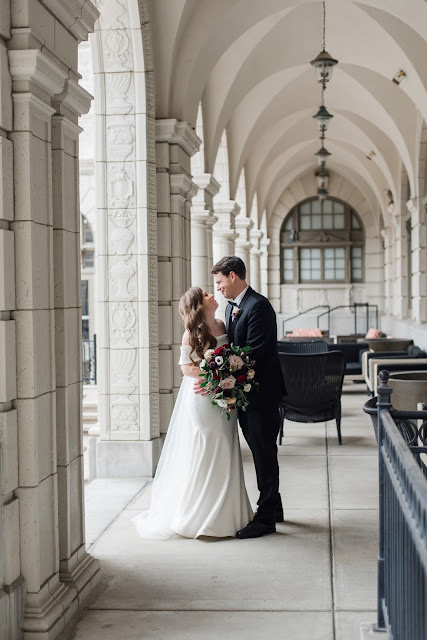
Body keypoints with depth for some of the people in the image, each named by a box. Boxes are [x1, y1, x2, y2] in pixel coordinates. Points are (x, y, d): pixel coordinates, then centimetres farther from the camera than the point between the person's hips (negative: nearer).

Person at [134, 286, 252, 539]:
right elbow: (186, 367, -11)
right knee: (202, 453, -2)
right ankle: (199, 514, 8)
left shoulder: (221, 326, 9)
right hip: (201, 398, -6)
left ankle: (224, 512, 19)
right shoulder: (192, 333, -8)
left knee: (224, 455, 9)